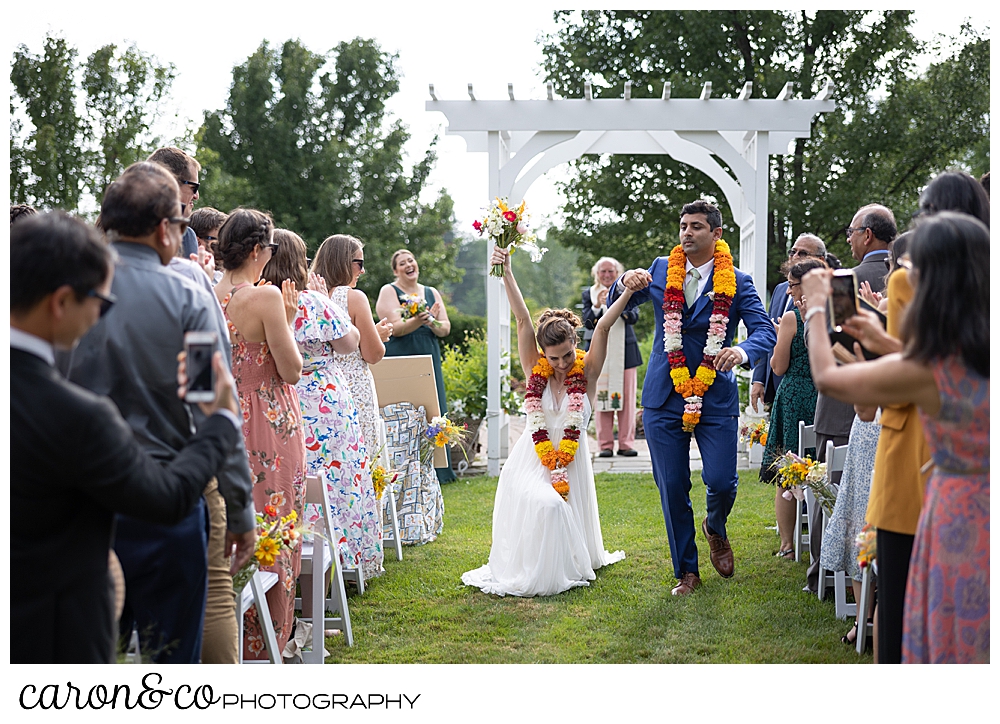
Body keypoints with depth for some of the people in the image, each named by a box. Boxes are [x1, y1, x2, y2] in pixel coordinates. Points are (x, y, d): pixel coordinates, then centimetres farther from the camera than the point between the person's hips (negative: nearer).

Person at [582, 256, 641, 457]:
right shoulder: (589, 294, 9)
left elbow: (634, 317, -3)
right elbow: (587, 322, 0)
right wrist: (597, 306, -17)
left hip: (624, 352, 1)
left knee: (627, 398, -1)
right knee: (601, 398, -4)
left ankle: (626, 444, 4)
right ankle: (605, 445, 0)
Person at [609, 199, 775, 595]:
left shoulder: (737, 283, -1)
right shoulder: (661, 270, 7)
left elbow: (765, 332, -10)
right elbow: (616, 305, 10)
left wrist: (742, 351, -33)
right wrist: (626, 284, -14)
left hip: (716, 399, -2)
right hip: (664, 399, 2)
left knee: (721, 482, -8)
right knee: (672, 488, 5)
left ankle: (715, 530, 29)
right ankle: (687, 572, 21)